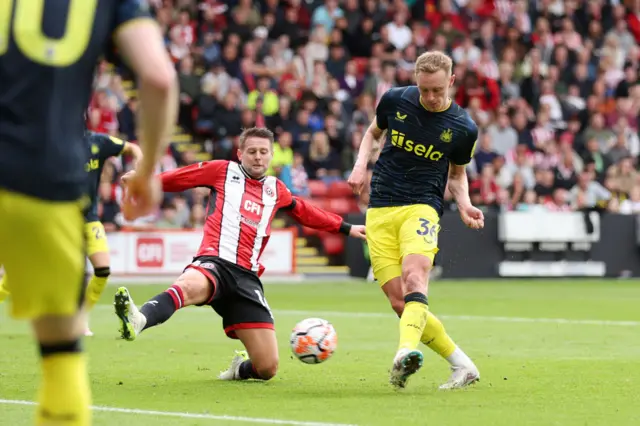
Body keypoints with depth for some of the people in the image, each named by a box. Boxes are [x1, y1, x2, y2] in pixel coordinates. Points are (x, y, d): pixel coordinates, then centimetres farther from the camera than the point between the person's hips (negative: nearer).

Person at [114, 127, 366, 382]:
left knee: (267, 368, -4)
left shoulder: (275, 189, 25)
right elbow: (177, 178, 16)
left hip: (247, 277, 4)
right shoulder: (223, 171, 14)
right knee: (190, 287, -45)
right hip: (215, 263, -4)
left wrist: (345, 228, 49)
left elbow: (305, 212, 42)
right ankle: (138, 321, -69)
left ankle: (240, 368, 31)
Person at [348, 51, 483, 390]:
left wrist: (465, 206, -2)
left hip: (422, 207, -2)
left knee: (414, 275, -33)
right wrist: (361, 164, 5)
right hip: (379, 212, 2)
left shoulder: (463, 129, 1)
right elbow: (373, 132, 23)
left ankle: (406, 351, -54)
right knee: (400, 302, -8)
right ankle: (461, 364, 4)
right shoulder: (395, 100, 4)